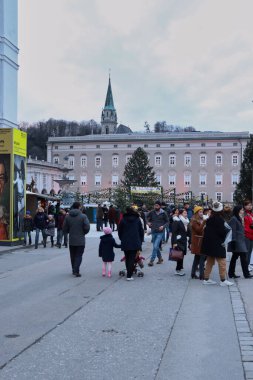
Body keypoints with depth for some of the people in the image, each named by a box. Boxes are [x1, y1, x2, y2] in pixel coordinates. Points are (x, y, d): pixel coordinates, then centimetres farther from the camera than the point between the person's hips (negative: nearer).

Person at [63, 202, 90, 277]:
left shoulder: (68, 217, -1)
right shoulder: (83, 216, -11)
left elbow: (65, 229, 0)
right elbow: (87, 228, -15)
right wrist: (83, 233, 5)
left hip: (71, 240, 3)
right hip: (80, 240, -3)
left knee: (73, 256, 16)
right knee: (79, 256, 2)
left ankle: (74, 270, 24)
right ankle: (76, 271, -8)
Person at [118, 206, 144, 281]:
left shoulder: (123, 220, 3)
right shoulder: (137, 220, 5)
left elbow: (119, 231, 7)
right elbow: (141, 231, 9)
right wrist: (140, 241, 16)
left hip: (125, 243, 1)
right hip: (135, 243, -1)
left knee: (127, 258, 14)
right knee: (132, 258, -2)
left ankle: (129, 274, 20)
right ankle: (129, 275, -9)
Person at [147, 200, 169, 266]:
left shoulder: (163, 213, -6)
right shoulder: (151, 212, 0)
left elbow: (167, 222, 2)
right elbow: (147, 218, 17)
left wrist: (163, 226, -15)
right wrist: (148, 222, -2)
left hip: (160, 232, -4)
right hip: (153, 232, 4)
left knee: (155, 246, -13)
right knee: (156, 247, 14)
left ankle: (151, 260, -8)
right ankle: (160, 258, 33)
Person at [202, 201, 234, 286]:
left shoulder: (209, 219, 5)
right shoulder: (219, 219, -16)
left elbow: (206, 230, 8)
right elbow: (222, 231, -19)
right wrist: (226, 230, 0)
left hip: (208, 243, 8)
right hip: (217, 244, -8)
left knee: (210, 261, 15)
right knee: (222, 262, 0)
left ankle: (206, 279, 19)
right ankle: (223, 280, 4)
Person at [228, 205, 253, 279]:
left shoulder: (239, 219, 19)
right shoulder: (233, 219, -13)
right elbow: (233, 231, -18)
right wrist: (234, 241, -21)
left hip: (240, 241, 10)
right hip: (237, 242, -10)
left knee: (234, 257, 11)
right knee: (243, 256, -9)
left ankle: (231, 274, 14)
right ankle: (246, 274, -6)